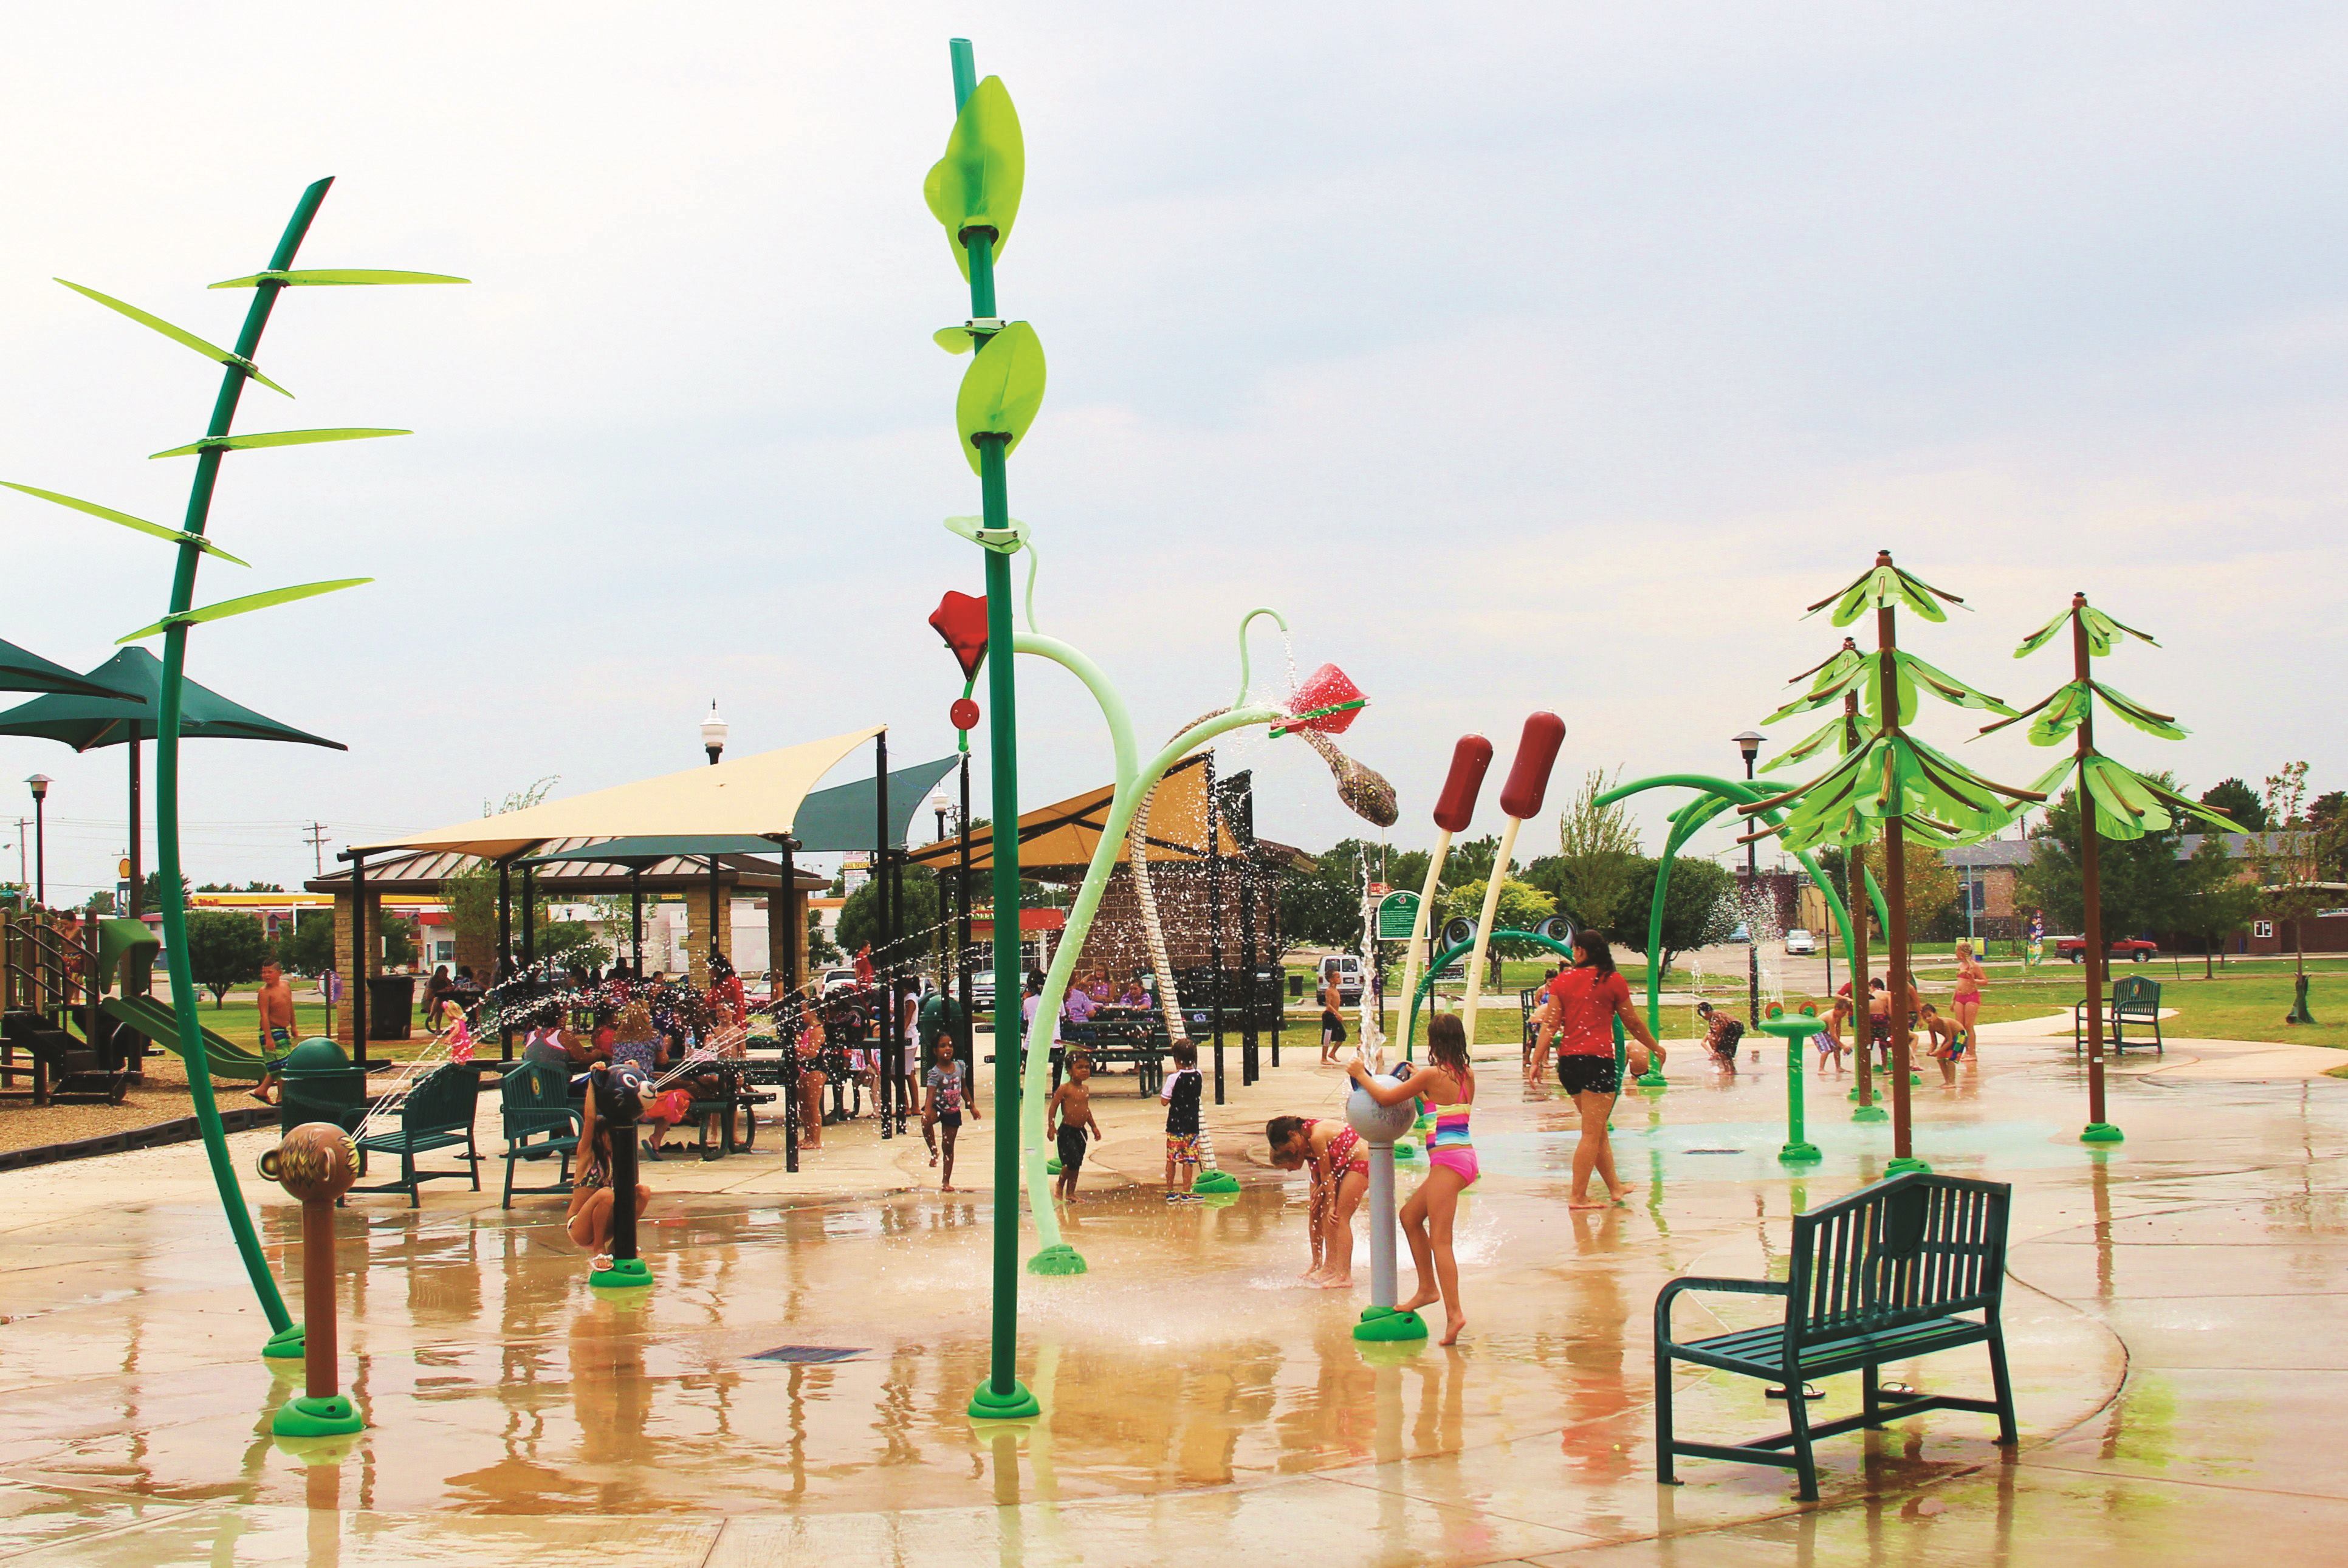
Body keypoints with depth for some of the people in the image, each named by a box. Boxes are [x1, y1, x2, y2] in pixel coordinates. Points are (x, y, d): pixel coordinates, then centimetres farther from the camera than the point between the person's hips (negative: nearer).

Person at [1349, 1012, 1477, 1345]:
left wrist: (1361, 1076, 11)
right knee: (1410, 1215, 21)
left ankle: (1454, 1313, -17)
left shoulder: (1432, 1074, -11)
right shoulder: (1467, 1075, 9)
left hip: (1448, 1159, -8)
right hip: (1466, 1156, 8)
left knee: (1440, 1240, -9)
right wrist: (1420, 1087, 33)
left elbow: (1386, 1098, -4)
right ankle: (1428, 1288, 23)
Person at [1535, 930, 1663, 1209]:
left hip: (1568, 1060, 5)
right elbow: (1633, 1023, 6)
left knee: (1597, 1130, 18)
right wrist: (1656, 1048, 20)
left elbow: (1552, 1024, 1)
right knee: (1592, 1133, -2)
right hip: (1598, 1060, -5)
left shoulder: (1562, 981, 6)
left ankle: (1615, 1187, 28)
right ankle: (1578, 1196, -6)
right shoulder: (1613, 980, -1)